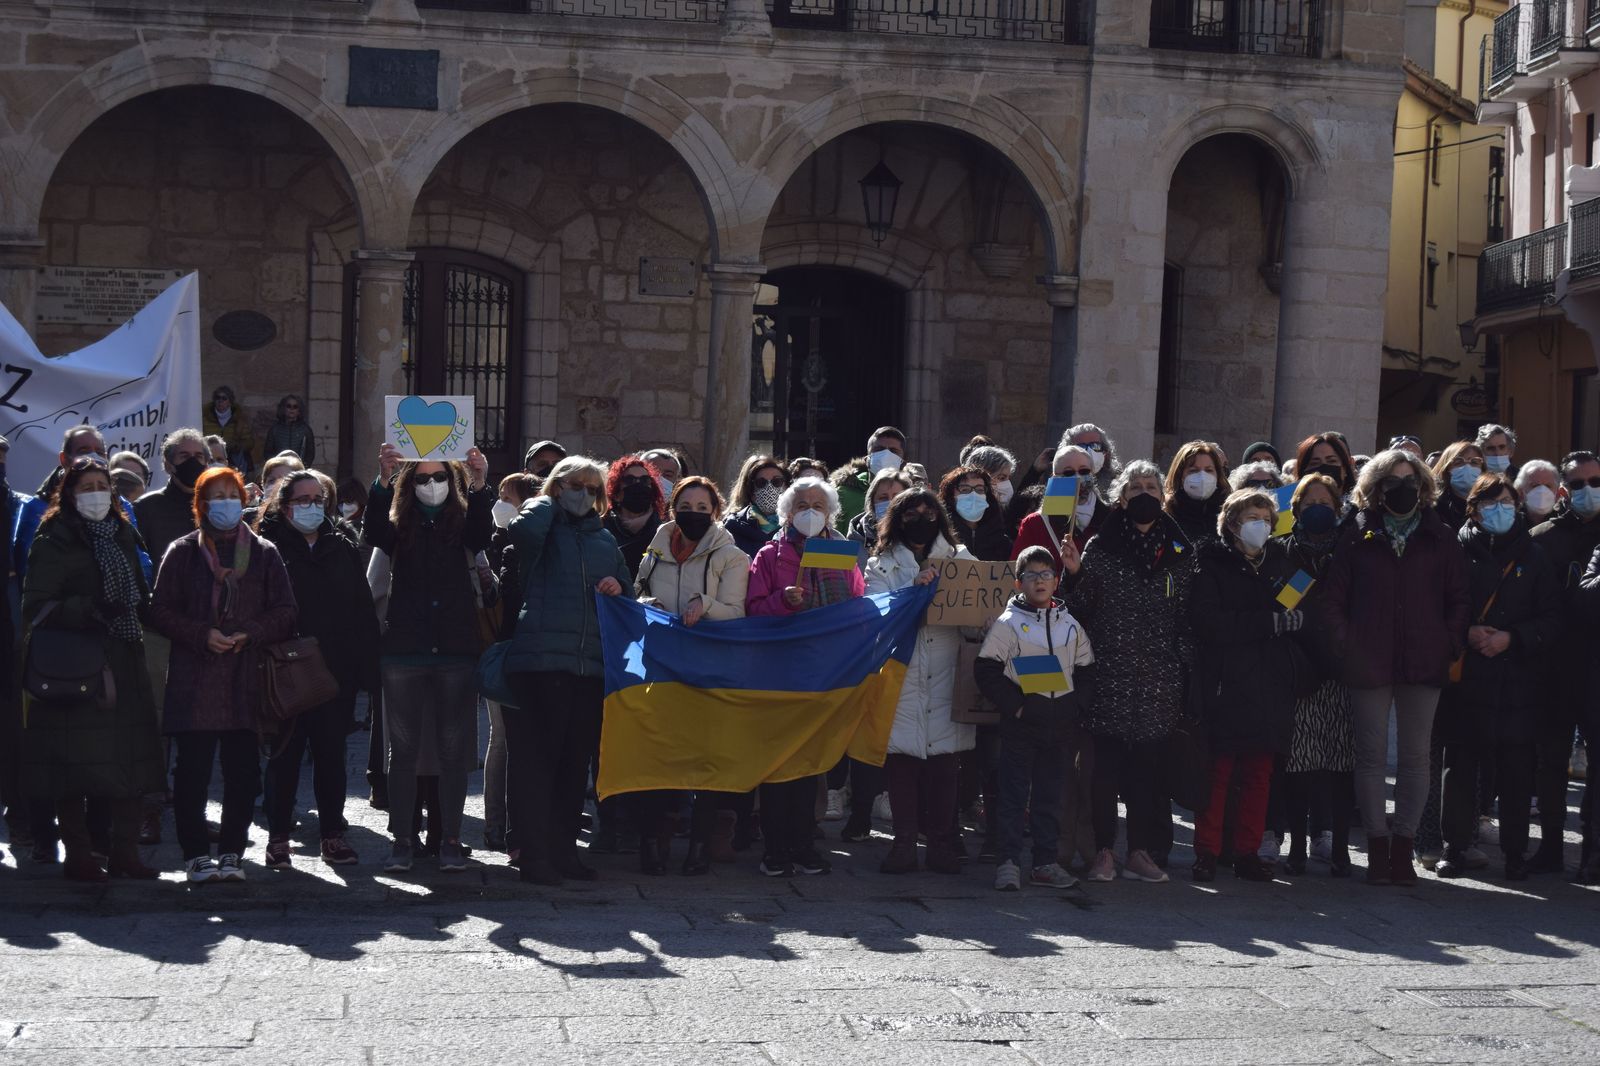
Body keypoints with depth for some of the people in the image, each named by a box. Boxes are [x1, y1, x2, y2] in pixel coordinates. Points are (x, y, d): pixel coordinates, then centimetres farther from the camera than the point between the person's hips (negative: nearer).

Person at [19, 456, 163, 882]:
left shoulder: (122, 535, 17)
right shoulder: (56, 541, -3)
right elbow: (35, 608, -10)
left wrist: (133, 609, 10)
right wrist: (91, 610, -19)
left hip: (123, 663, 6)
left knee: (129, 756, 3)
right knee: (75, 760, -5)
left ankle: (125, 851, 11)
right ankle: (77, 855, 5)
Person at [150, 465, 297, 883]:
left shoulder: (264, 553, 11)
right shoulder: (182, 553, 8)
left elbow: (284, 613, 8)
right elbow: (162, 612, 4)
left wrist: (250, 634, -9)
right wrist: (203, 635, -11)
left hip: (247, 680, 1)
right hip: (193, 680, -1)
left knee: (243, 773, 2)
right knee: (193, 772, -2)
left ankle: (231, 853, 12)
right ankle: (196, 854, 7)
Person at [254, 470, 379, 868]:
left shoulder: (344, 547, 9)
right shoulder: (270, 547, -1)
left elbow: (363, 609, 8)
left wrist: (366, 666, 0)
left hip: (336, 670, 3)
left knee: (332, 752, 8)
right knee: (286, 753, 4)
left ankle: (333, 833, 16)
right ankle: (278, 836, 13)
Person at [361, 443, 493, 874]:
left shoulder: (462, 522, 6)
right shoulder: (399, 526, 6)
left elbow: (483, 536, -15)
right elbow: (373, 534, -14)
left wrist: (479, 486, -32)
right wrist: (383, 482, -30)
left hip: (456, 650, 0)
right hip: (404, 650, 0)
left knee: (453, 750, 4)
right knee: (402, 750, 4)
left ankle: (450, 840, 10)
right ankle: (402, 840, 10)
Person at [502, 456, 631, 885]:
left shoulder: (604, 538, 20)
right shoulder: (544, 525, 3)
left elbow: (628, 586, 28)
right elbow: (524, 530, -22)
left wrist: (619, 587, 4)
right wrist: (546, 502, -2)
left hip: (590, 665, 6)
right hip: (538, 660, -6)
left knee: (576, 761, 11)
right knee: (534, 759, -4)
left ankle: (564, 849, 19)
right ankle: (534, 854, 0)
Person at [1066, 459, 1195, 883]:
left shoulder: (1179, 552, 10)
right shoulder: (1100, 547, 4)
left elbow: (1188, 614, 12)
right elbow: (1081, 608, 2)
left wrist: (1184, 658, 4)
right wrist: (1075, 574, -14)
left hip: (1158, 675, 2)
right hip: (1109, 670, -2)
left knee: (1148, 764, 3)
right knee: (1105, 762, -3)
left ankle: (1141, 851, 11)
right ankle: (1102, 851, 4)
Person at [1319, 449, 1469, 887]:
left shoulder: (1439, 538, 7)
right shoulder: (1358, 536, 4)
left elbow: (1459, 599, 8)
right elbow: (1331, 598, 4)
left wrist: (1449, 646, -3)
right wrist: (1347, 647, -5)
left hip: (1424, 665, 1)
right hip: (1370, 665, -1)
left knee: (1415, 757, 3)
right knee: (1372, 756, 2)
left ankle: (1403, 845, 11)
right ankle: (1377, 845, 9)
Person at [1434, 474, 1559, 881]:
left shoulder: (1533, 556, 8)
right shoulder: (1457, 552, 4)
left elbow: (1551, 618, 4)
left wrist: (1512, 638, -10)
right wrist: (1465, 634, -13)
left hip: (1517, 677, 1)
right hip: (1464, 676, 0)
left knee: (1515, 768, 1)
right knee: (1460, 763, 3)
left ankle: (1515, 851, 11)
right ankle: (1455, 845, 13)